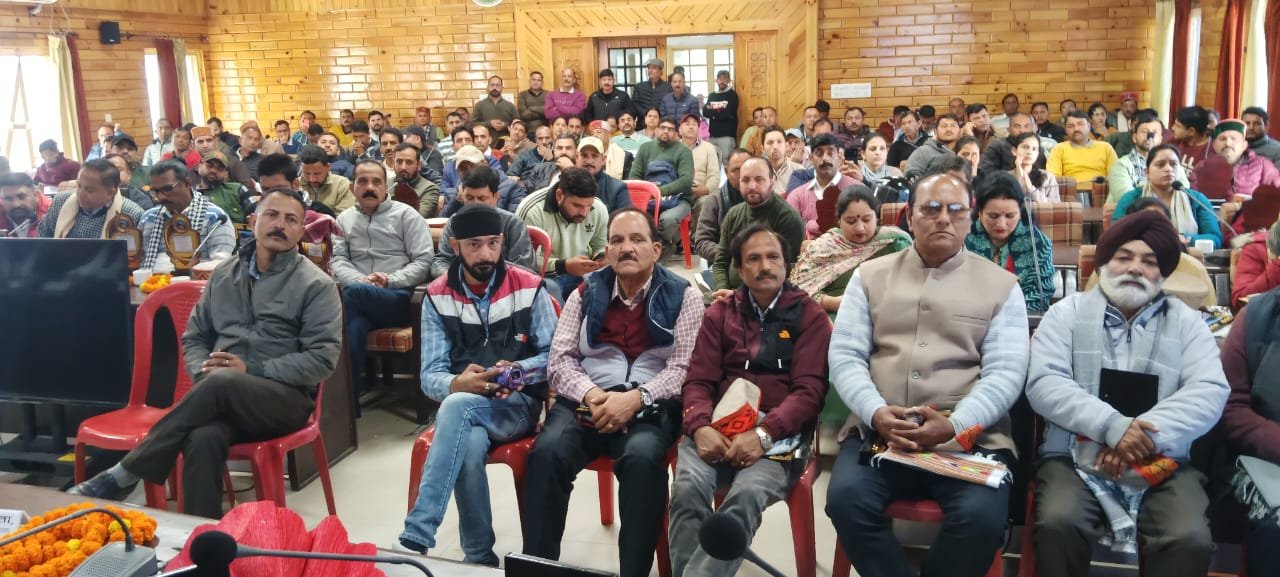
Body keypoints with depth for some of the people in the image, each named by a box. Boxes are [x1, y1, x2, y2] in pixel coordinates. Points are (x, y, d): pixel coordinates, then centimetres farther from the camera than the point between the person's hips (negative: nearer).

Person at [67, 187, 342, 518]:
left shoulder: (316, 285, 0)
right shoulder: (224, 274, 15)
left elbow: (322, 358, -8)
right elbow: (193, 338, 20)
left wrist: (252, 369, -14)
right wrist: (204, 371, -3)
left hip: (287, 398, -3)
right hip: (224, 398, 3)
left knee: (222, 384, -35)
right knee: (203, 438, -33)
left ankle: (124, 475, -25)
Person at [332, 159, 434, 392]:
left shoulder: (406, 214, 9)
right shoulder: (344, 219, 21)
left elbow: (424, 261, 0)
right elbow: (338, 261, 10)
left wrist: (390, 280, -15)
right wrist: (360, 279, -12)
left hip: (398, 298, -2)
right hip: (359, 302, 2)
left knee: (353, 293, -35)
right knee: (354, 327, -35)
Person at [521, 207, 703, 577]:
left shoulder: (682, 296, 6)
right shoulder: (586, 293, 15)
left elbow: (683, 368, -3)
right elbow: (559, 359, 8)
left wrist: (635, 398, -18)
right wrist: (590, 394, -12)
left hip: (650, 407, -2)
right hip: (586, 402, 2)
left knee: (642, 456, -35)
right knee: (547, 451, -28)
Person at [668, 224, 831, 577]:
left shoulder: (809, 316, 9)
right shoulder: (720, 314, 17)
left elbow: (809, 390, -2)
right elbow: (698, 381, 9)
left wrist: (763, 434, -18)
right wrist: (701, 427, -14)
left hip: (781, 433, -2)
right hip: (718, 427, 2)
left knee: (746, 494, -34)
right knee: (688, 487, -30)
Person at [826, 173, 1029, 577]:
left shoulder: (1001, 285, 9)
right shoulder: (870, 276, 13)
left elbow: (1005, 372, -1)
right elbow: (844, 355, 5)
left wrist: (954, 425, -18)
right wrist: (876, 414, -14)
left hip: (970, 438, -1)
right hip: (878, 432, 1)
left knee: (982, 515, -28)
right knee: (846, 498, -26)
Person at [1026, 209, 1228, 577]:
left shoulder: (1187, 322, 14)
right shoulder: (1068, 312, 10)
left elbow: (1210, 392, -1)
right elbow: (1044, 383, -4)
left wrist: (1148, 434, -17)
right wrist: (1112, 426, -17)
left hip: (1163, 467, 1)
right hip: (1075, 459, -1)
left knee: (1191, 540, -28)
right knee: (1058, 524, -31)